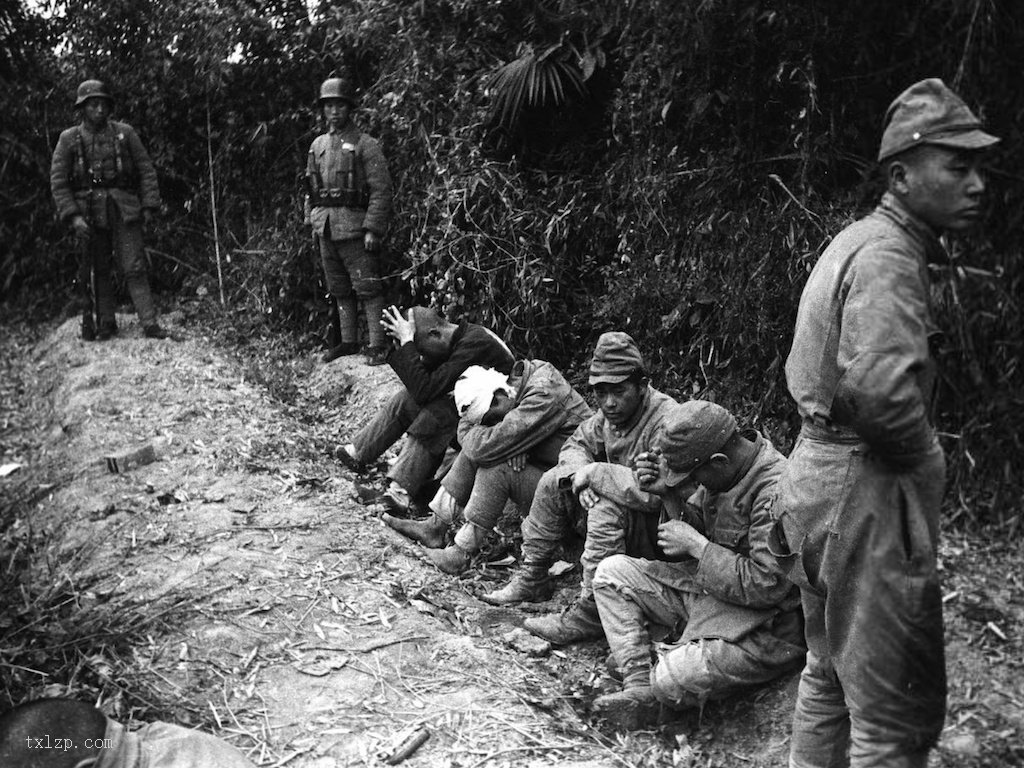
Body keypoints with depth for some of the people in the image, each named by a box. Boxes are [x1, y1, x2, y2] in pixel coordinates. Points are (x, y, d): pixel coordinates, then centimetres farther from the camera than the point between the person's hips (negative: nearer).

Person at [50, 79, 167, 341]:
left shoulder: (125, 133, 5)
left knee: (134, 267, -6)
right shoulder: (69, 139, 4)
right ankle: (105, 323, 17)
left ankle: (150, 323, -6)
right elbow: (58, 182, 2)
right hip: (89, 214, 1)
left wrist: (149, 206, -1)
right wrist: (73, 216, -9)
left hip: (124, 211, -1)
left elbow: (146, 171, 7)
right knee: (98, 270, 7)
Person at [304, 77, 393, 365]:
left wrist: (373, 229, -16)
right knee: (339, 289, 12)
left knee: (367, 288, -6)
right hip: (326, 229, 6)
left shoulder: (365, 145, -5)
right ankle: (348, 341, 22)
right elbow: (310, 188, 20)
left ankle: (377, 344, -2)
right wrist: (312, 222, 12)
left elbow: (381, 190, -10)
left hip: (355, 226, -6)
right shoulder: (317, 145, 13)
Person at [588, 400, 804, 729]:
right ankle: (640, 690, -3)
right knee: (612, 571, 2)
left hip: (762, 625, -9)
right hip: (708, 589, 9)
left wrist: (695, 544, -21)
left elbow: (766, 586, -27)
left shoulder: (779, 492, -27)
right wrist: (666, 495, -10)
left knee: (673, 680, -30)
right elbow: (695, 531, 10)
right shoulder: (720, 473, 0)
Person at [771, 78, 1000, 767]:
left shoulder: (857, 241, 14)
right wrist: (929, 457, -13)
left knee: (831, 679, 23)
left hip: (819, 477, 10)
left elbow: (806, 374, 20)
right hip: (867, 498, -10)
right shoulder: (888, 257, -18)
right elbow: (881, 390, -33)